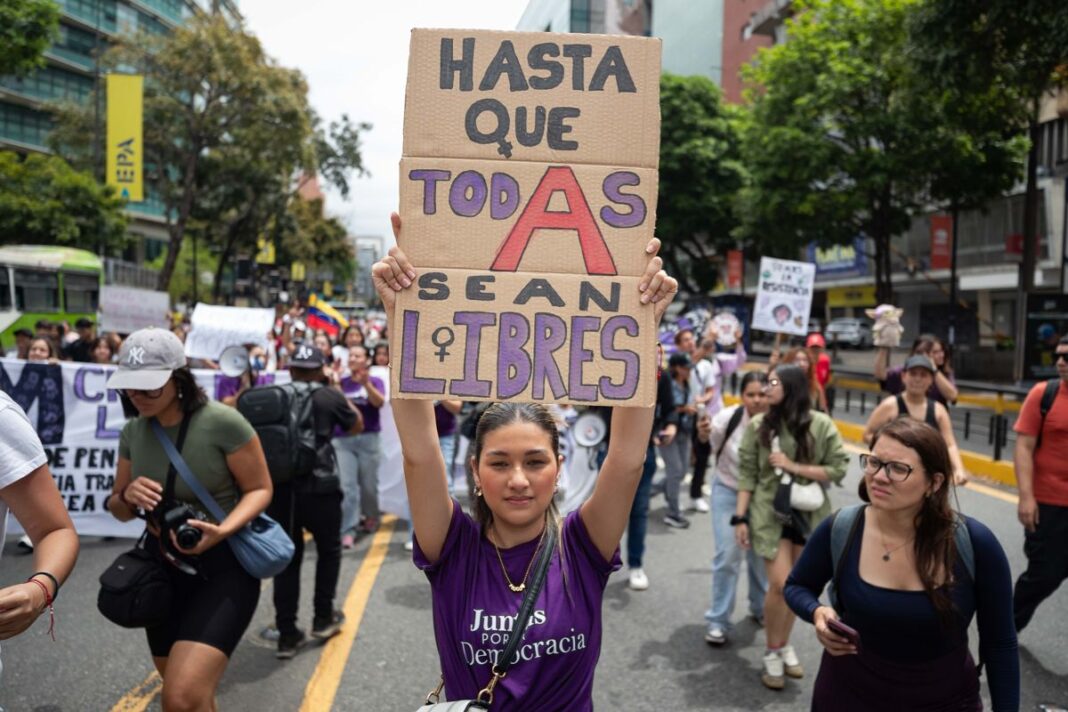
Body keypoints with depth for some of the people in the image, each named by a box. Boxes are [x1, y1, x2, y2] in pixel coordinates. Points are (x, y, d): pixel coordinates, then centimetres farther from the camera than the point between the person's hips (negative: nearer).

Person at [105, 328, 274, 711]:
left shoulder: (222, 422, -19)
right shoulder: (133, 431, 0)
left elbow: (260, 489, -11)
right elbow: (119, 511, 11)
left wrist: (222, 530, -28)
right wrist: (127, 496, -13)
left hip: (224, 567, -6)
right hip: (163, 568, 6)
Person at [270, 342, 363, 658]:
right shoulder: (328, 396, -2)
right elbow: (357, 425, 15)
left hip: (279, 487, 3)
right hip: (319, 487, -3)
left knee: (287, 558, 12)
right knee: (329, 551, 19)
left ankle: (287, 634, 13)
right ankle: (324, 618, 25)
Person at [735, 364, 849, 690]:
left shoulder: (821, 424, -6)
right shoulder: (758, 425, -5)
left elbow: (838, 469, -6)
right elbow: (748, 473, -2)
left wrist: (794, 467, -14)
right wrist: (741, 517, -5)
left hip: (808, 513, 1)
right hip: (771, 511, -1)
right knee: (779, 584, -8)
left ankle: (785, 645, 32)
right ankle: (772, 652, 14)